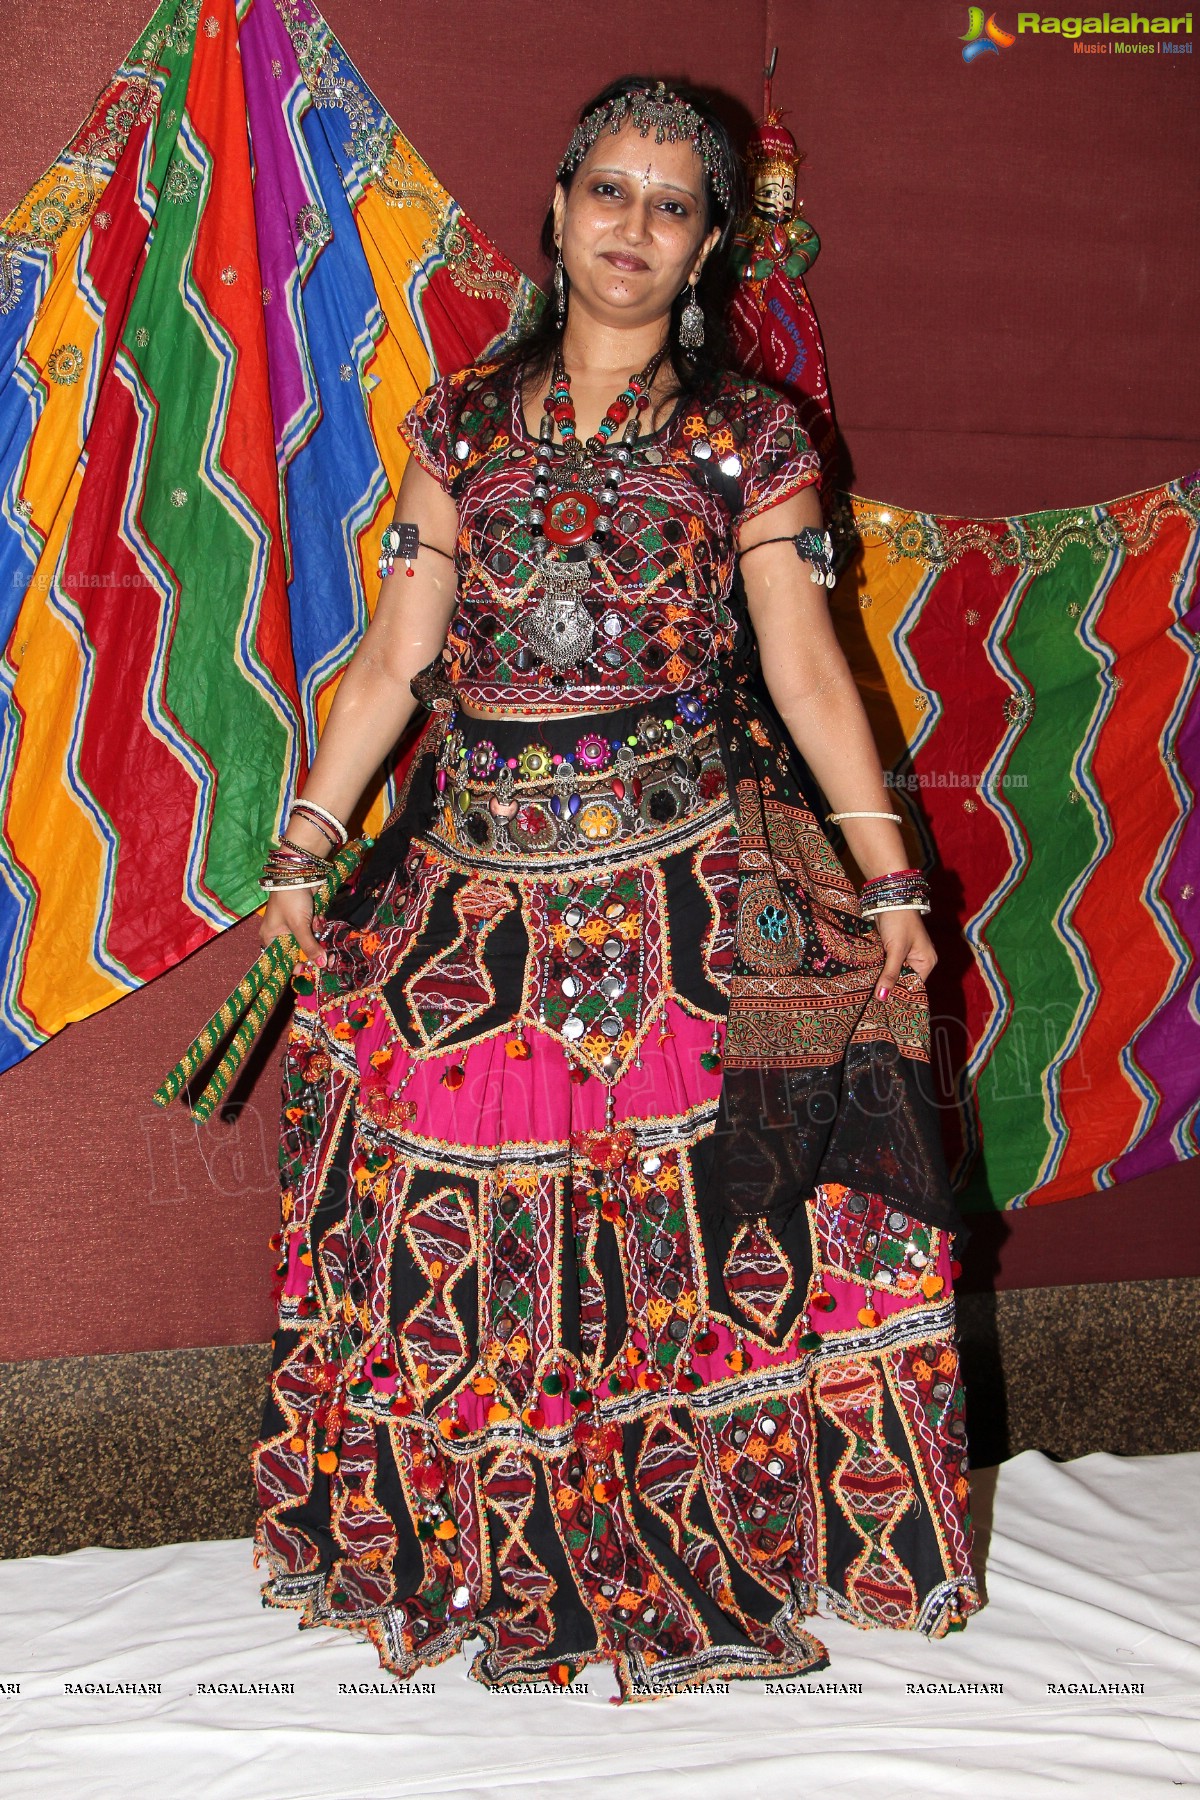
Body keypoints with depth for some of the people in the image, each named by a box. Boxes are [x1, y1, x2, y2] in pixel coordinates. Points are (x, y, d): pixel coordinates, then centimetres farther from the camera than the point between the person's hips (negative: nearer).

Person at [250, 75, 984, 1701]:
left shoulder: (748, 437, 5)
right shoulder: (466, 427, 11)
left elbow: (807, 662, 1)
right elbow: (394, 660, 9)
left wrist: (887, 879, -5)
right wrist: (303, 847, 3)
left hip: (688, 881, -2)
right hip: (481, 886, 2)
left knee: (686, 1234, 0)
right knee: (465, 1241, 5)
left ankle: (706, 1554, 19)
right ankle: (491, 1552, 23)